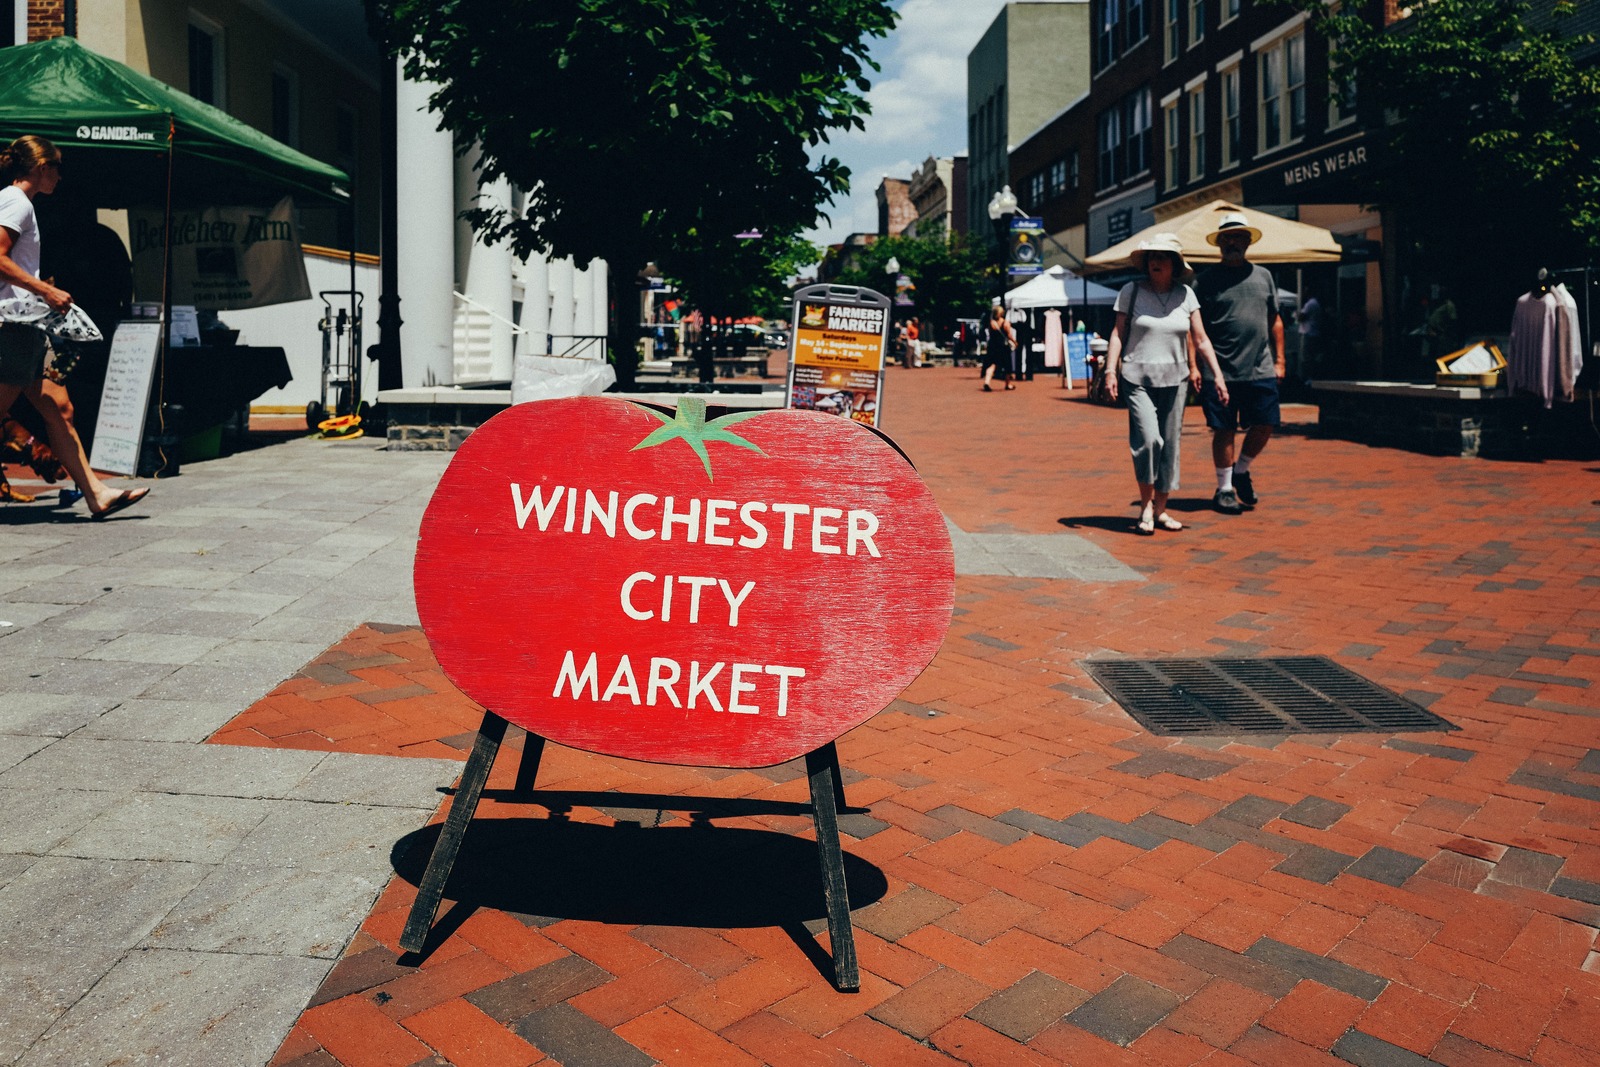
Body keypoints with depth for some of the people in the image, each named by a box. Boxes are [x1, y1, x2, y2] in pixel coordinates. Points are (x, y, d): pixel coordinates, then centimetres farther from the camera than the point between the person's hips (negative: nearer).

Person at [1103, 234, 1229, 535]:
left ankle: (1160, 510, 17)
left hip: (1174, 380, 3)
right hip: (1137, 378, -3)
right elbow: (1118, 333, 3)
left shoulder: (1186, 295, 6)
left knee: (1170, 446, 4)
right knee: (1148, 439, -18)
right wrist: (1110, 370, -7)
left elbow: (1201, 340, 8)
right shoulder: (1132, 291, 0)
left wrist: (1218, 375, 2)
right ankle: (1145, 507, -2)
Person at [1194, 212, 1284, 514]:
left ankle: (1241, 470, 26)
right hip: (1221, 372, -3)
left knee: (1265, 426, 2)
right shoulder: (1207, 280, 2)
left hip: (1261, 371, 4)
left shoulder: (1263, 275, 13)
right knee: (1224, 431, 1)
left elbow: (1274, 320, 18)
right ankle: (1224, 488, 14)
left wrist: (1279, 360, 12)